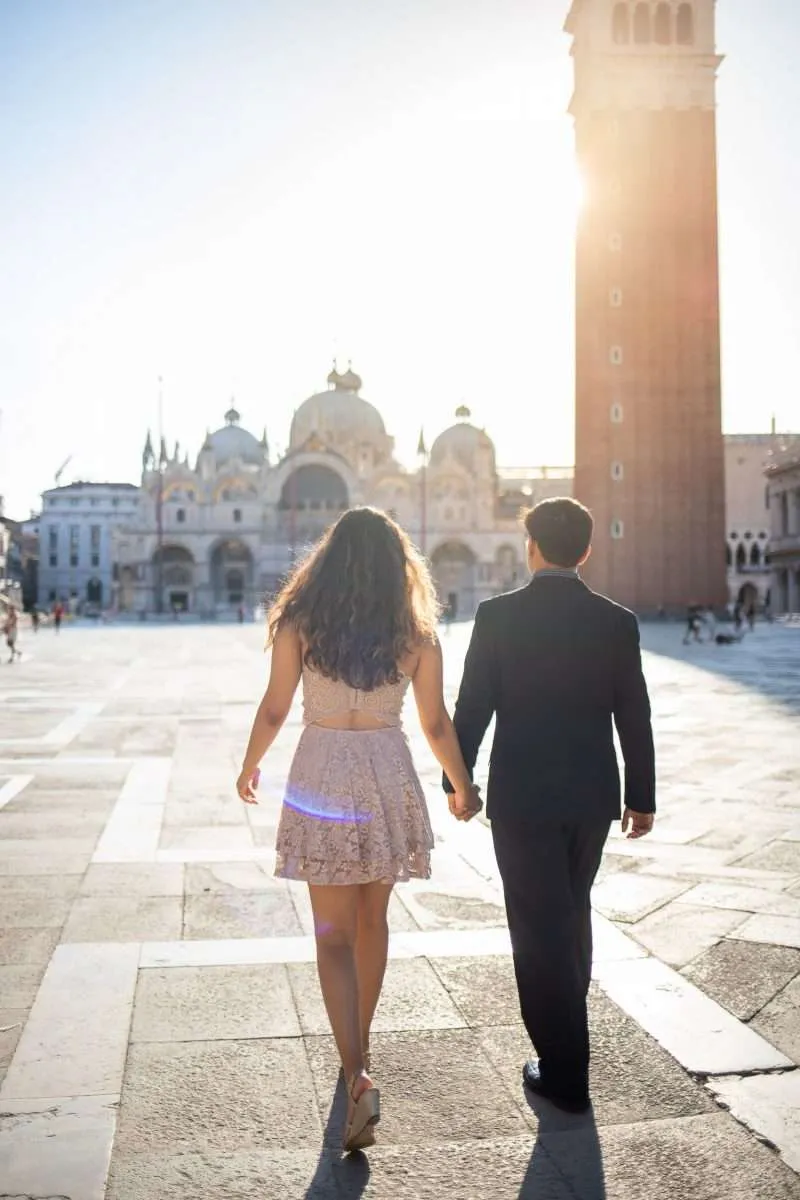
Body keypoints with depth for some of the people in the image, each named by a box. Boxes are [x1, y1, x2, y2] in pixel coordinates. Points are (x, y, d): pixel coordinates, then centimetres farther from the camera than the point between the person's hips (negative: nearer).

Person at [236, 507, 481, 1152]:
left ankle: (358, 1076, -8)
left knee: (335, 933, 4)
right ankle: (360, 1042, 38)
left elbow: (274, 709, -3)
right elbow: (436, 724, 2)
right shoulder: (416, 634, -3)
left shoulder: (299, 623, -7)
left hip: (323, 778, -2)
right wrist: (464, 787, 18)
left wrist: (250, 766, 16)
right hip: (390, 779, 2)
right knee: (373, 917, 21)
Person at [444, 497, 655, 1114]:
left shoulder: (498, 615, -10)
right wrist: (642, 797, 10)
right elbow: (634, 718, 0)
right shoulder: (617, 622, -3)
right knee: (573, 911, 23)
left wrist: (457, 780, 5)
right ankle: (567, 1019, 42)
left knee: (540, 927, 4)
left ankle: (565, 1071, 9)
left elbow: (472, 707, -8)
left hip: (520, 796, -4)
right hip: (592, 796, 4)